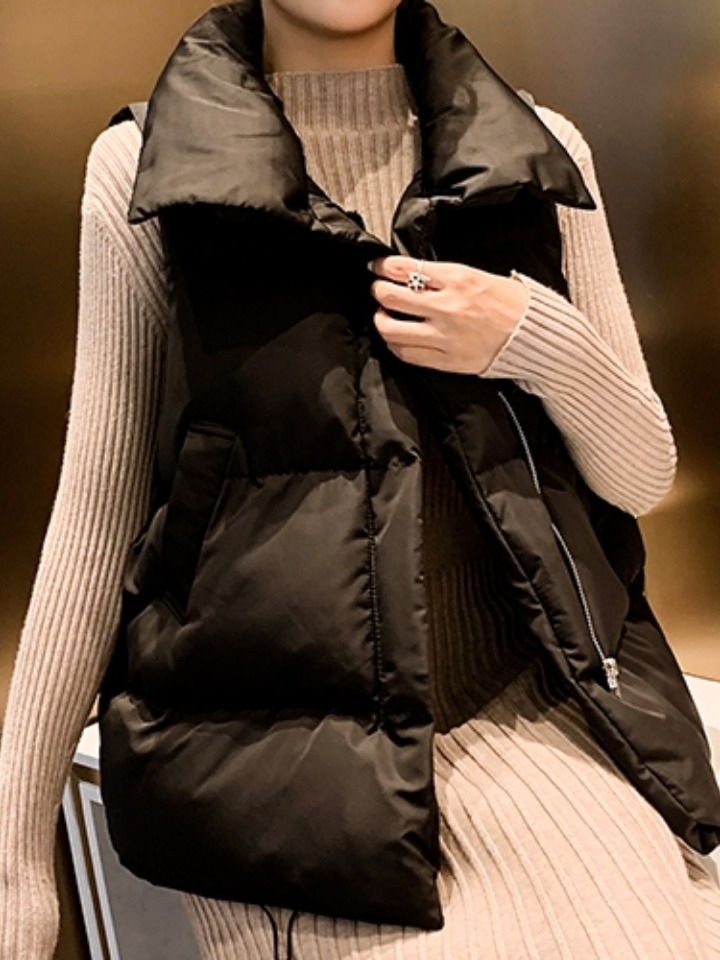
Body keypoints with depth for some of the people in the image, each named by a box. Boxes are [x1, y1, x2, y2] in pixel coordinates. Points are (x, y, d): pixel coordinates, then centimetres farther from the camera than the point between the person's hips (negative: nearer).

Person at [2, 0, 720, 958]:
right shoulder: (146, 164, 1)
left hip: (537, 704, 3)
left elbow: (643, 475, 10)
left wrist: (538, 341, -11)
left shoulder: (538, 155, 7)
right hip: (281, 731, -2)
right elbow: (96, 514, 2)